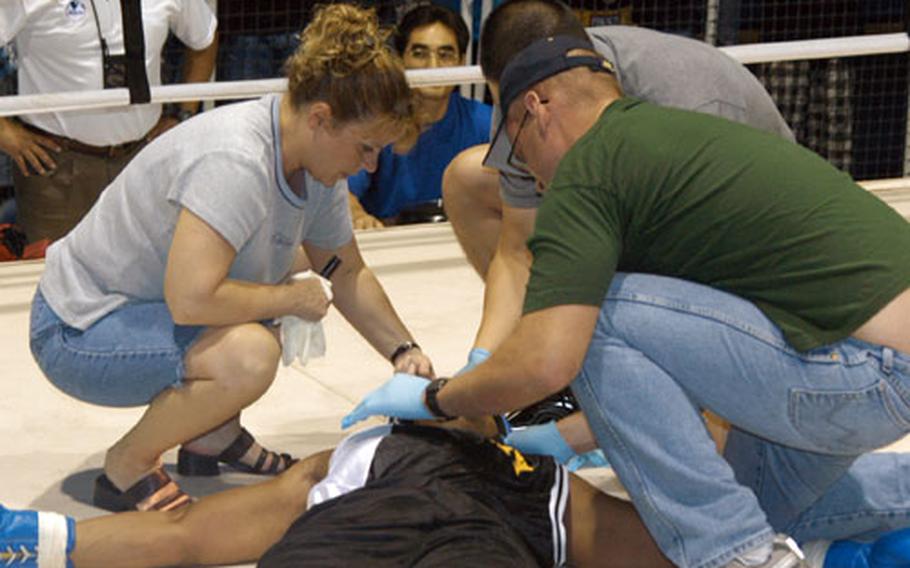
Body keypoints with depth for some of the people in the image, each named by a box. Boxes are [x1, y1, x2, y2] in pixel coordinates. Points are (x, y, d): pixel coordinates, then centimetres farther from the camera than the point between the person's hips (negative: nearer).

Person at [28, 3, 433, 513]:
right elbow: (190, 300, -38)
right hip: (77, 334, -9)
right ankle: (127, 467, -6)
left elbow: (348, 273, 12)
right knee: (248, 355, -32)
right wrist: (292, 299, -23)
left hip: (148, 304, 10)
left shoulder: (317, 163, -1)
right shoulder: (235, 163, -30)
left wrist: (404, 351, 1)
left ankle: (214, 435, 15)